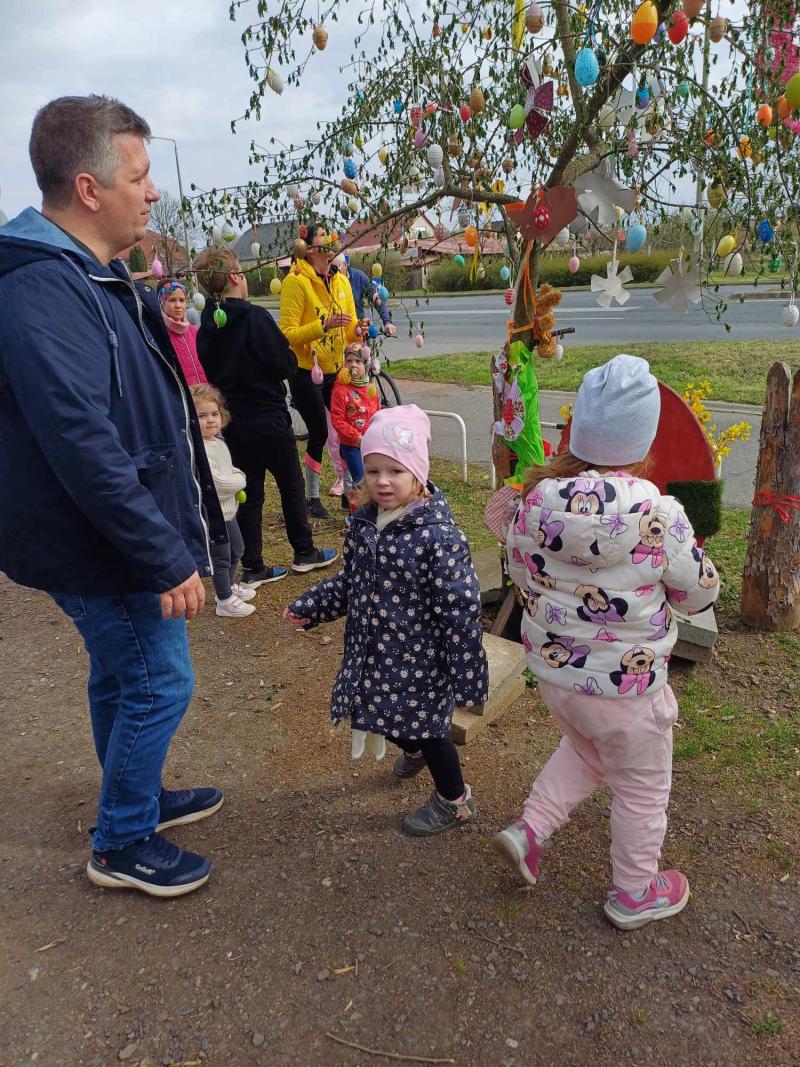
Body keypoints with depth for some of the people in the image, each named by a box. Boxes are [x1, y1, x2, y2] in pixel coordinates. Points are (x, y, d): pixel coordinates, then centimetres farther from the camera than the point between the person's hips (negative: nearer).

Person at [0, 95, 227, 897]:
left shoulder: (88, 275, 10)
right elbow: (85, 449, -29)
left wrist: (173, 535, 20)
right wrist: (167, 559, -25)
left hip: (115, 540, 10)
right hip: (104, 550, -10)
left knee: (121, 678, 22)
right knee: (160, 684, 4)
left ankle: (138, 799, 43)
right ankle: (122, 845, 24)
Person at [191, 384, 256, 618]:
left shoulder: (218, 441, 6)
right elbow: (216, 481, -28)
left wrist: (237, 476, 0)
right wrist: (240, 480, -12)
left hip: (227, 510, 10)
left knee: (237, 550, 25)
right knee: (222, 559, 3)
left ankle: (230, 586, 45)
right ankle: (225, 601, 18)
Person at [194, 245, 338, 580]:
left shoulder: (207, 325, 2)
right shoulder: (255, 317, -18)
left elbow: (210, 371, 11)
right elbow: (286, 365, -18)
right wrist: (288, 356, 2)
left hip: (232, 421, 6)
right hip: (267, 418, -6)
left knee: (250, 492, 12)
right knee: (291, 483, 12)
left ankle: (252, 568, 15)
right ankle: (304, 553, 24)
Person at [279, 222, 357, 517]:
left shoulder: (341, 281, 8)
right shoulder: (296, 281, -12)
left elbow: (349, 329, 13)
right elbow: (288, 334, -18)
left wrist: (358, 330, -10)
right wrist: (325, 325, -29)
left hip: (336, 371, 6)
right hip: (306, 372, -6)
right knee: (319, 434, -2)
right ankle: (312, 497, 15)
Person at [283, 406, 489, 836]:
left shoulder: (437, 534, -25)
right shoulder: (364, 522, -4)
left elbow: (461, 610, -22)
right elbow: (349, 581, 12)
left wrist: (467, 678, -19)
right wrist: (309, 606, 6)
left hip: (420, 657, -7)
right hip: (374, 652, 7)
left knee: (425, 726, 11)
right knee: (389, 718, 24)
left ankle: (454, 801, 39)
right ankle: (415, 750, 60)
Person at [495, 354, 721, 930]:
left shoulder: (538, 497, -14)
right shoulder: (659, 515, -26)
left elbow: (519, 570, 1)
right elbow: (700, 592, -10)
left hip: (550, 669, 5)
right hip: (624, 687, -4)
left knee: (584, 750, 34)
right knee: (641, 788, 21)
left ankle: (529, 830, 31)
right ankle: (636, 893, 42)